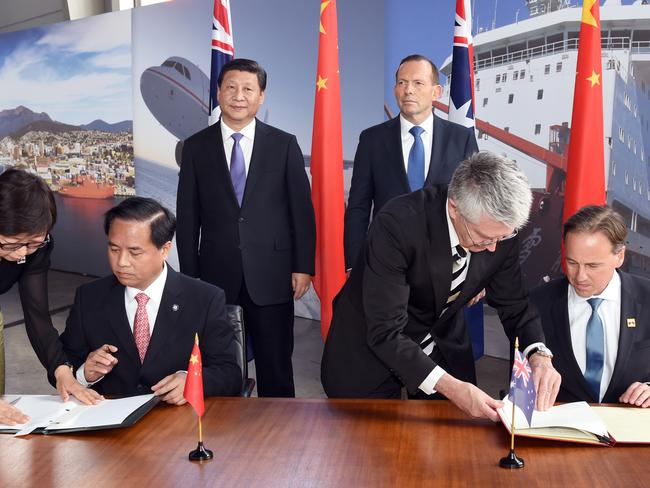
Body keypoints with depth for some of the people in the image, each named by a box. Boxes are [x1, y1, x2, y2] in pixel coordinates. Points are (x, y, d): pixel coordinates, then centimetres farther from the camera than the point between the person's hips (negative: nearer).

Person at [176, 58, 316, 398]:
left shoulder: (284, 144, 4)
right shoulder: (196, 147, 6)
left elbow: (301, 209, 3)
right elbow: (187, 217, 6)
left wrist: (303, 267, -3)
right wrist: (190, 277, 2)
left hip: (271, 277, -1)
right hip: (216, 277, 1)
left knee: (276, 372, 7)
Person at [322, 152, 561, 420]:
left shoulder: (500, 227, -18)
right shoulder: (396, 224, -34)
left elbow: (514, 303, -5)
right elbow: (385, 332, -35)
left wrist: (539, 355, -24)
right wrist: (449, 386, -44)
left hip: (443, 342, 4)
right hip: (374, 341, -4)